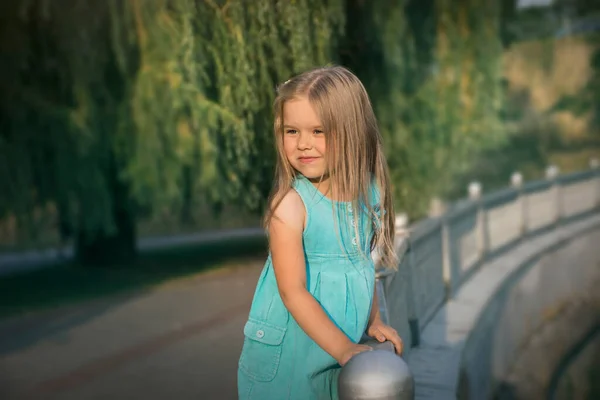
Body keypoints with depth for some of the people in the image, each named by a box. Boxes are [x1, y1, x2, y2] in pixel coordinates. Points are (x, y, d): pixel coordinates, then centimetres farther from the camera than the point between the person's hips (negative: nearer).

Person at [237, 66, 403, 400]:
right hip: (291, 348, -4)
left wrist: (374, 322, 8)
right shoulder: (290, 205, -22)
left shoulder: (369, 192, -5)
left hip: (347, 341, 5)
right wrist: (343, 348, -19)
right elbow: (293, 292, -20)